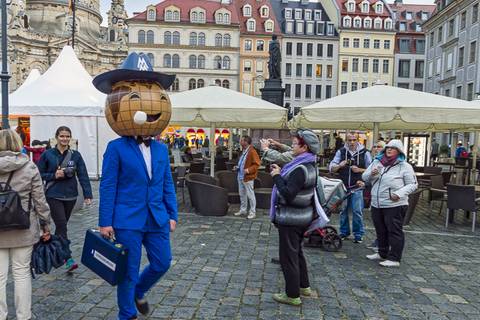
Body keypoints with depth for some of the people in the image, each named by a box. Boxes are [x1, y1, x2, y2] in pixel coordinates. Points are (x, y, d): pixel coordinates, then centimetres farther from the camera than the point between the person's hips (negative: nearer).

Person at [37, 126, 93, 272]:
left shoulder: (76, 155, 1)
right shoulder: (47, 155, -1)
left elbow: (83, 176, -4)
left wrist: (87, 195, -11)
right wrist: (54, 175, -16)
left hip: (70, 196, 2)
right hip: (53, 196, -2)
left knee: (62, 225, 15)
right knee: (61, 225, -11)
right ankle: (68, 259, -12)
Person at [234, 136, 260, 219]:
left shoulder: (252, 151, -16)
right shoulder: (244, 151, 13)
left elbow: (256, 164, -19)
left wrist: (248, 170, -28)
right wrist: (238, 167, 13)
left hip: (247, 177, -9)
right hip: (240, 176, 9)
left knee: (250, 195, 0)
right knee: (242, 194, 17)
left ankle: (252, 212, 8)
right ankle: (243, 210, 29)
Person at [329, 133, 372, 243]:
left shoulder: (364, 153, 1)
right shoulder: (341, 152, 5)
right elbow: (331, 168, 3)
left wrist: (359, 170, -15)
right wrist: (340, 165, -17)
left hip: (357, 187, -2)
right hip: (343, 187, 2)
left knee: (357, 211, 0)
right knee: (343, 210, 10)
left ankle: (358, 235, 13)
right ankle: (344, 232, 24)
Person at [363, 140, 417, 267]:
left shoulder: (404, 166, -4)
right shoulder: (376, 162, 11)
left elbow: (413, 184, -5)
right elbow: (364, 177, 12)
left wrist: (400, 193, -20)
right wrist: (371, 174, -11)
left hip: (395, 205, -6)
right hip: (376, 204, 6)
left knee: (394, 231, -1)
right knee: (380, 231, 17)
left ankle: (394, 258, 7)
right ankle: (382, 253, 32)